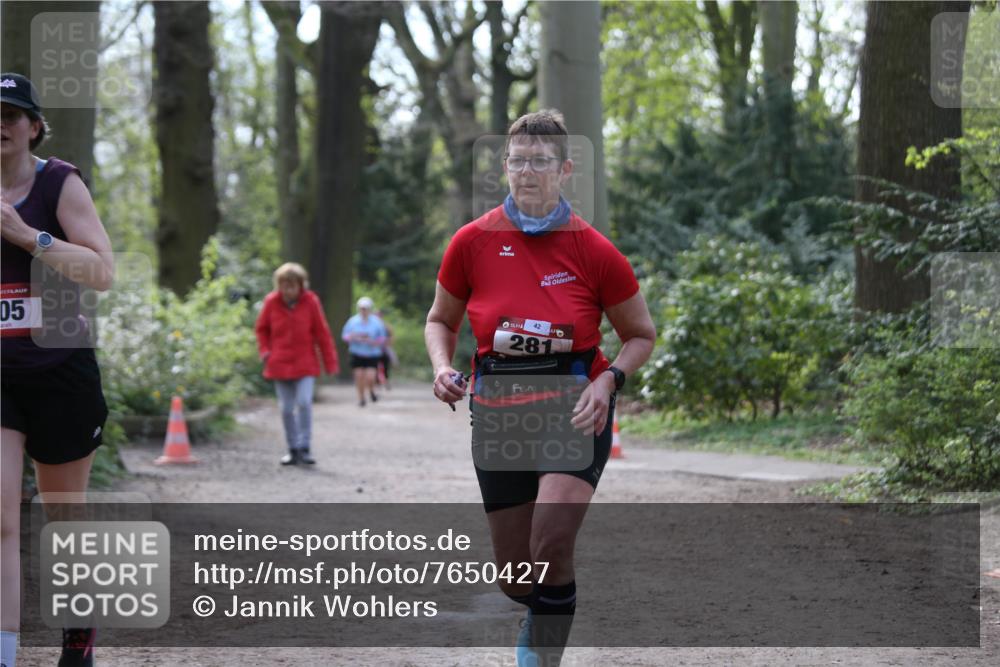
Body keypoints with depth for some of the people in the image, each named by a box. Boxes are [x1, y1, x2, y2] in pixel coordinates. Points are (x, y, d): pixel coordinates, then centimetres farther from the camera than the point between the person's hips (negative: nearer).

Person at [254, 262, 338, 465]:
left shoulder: (310, 301, -7)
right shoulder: (271, 302, -3)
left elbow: (322, 332, -3)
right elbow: (262, 328, 13)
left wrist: (330, 362, -3)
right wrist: (265, 351, -1)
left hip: (305, 363, -2)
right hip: (280, 364, 2)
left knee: (304, 403, -17)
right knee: (286, 409, 4)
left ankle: (305, 448, -7)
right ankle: (293, 450, 15)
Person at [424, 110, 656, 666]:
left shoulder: (595, 251, -6)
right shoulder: (472, 242, -3)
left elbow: (642, 335, 5)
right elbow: (441, 320, 13)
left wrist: (608, 381, -12)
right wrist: (444, 368, -7)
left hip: (575, 411, -2)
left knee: (551, 544, -26)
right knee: (515, 576, 7)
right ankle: (543, 618, 44)